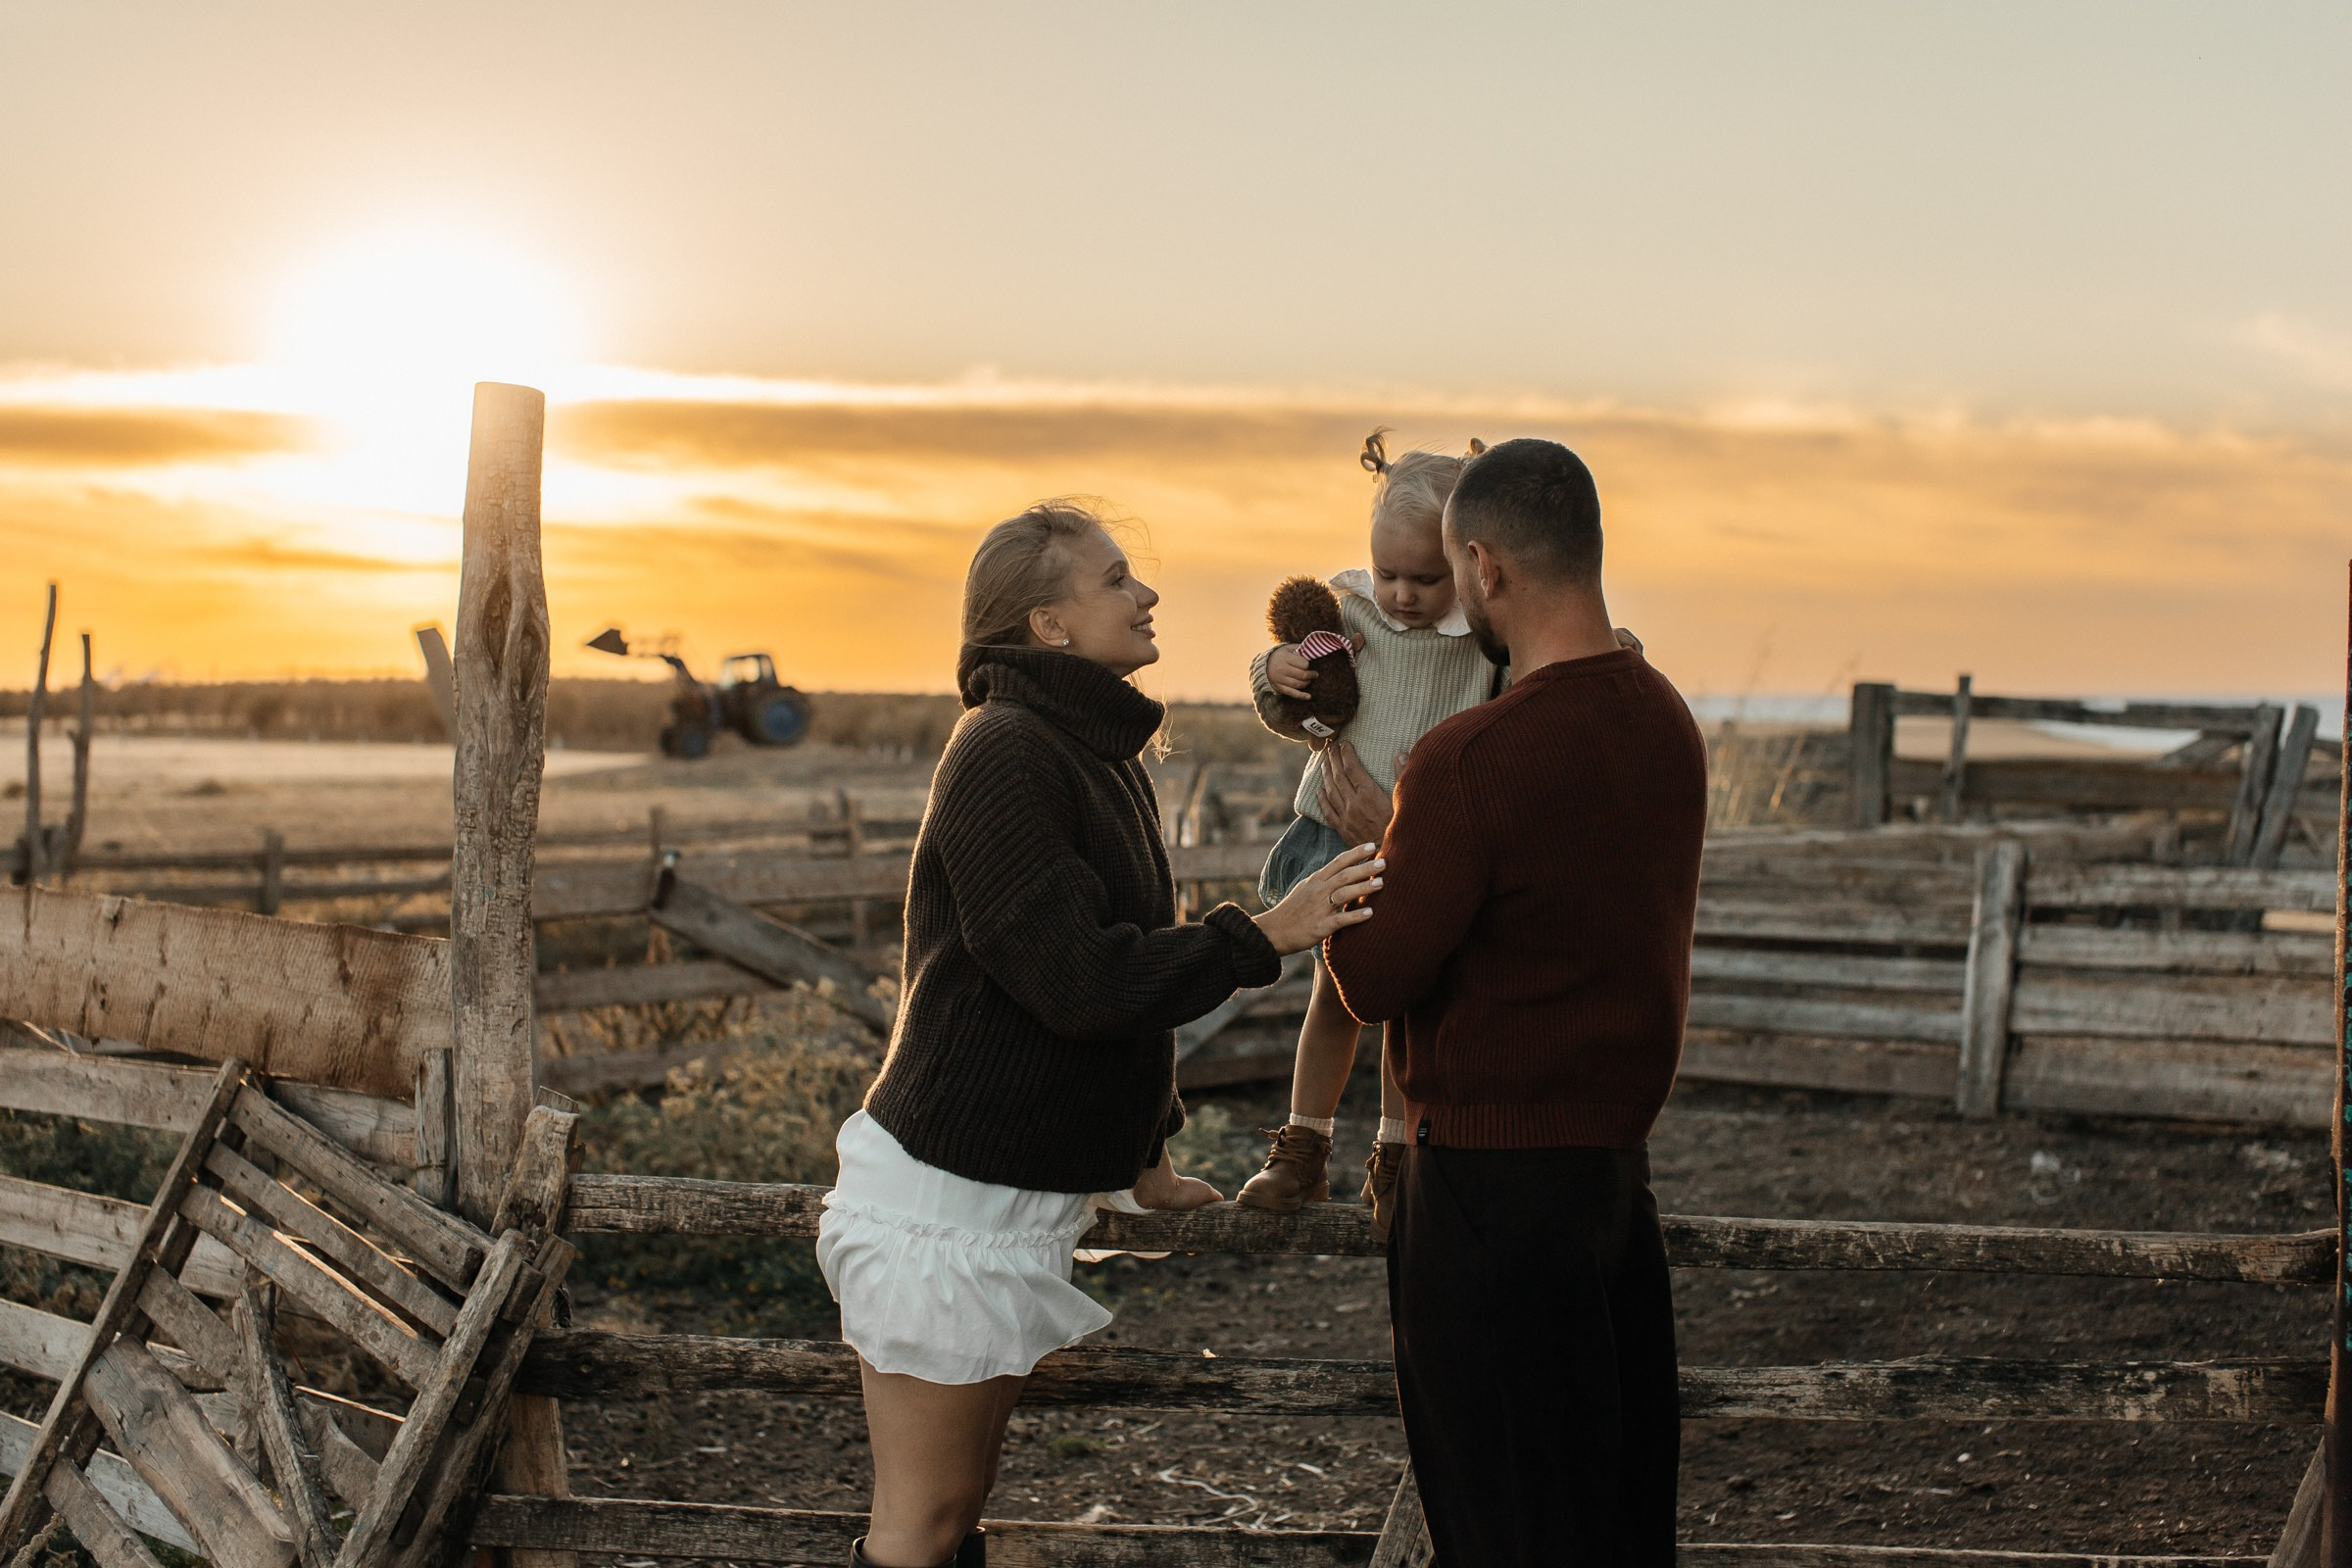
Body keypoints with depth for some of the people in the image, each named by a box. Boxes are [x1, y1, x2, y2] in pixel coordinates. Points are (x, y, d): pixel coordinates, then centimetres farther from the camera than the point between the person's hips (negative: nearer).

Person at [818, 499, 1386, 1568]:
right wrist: (1264, 937, -19)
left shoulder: (1097, 755, 14)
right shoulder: (1004, 754, -18)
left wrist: (1145, 1152, 25)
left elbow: (1112, 964, 21)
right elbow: (1077, 983, -24)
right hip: (953, 1190, -9)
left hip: (1023, 1187, 9)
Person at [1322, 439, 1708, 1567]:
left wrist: (1364, 841, 3)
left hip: (1493, 1187, -8)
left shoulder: (1468, 762, -22)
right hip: (1619, 1165, 8)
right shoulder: (1667, 724, 4)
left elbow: (1376, 983, -14)